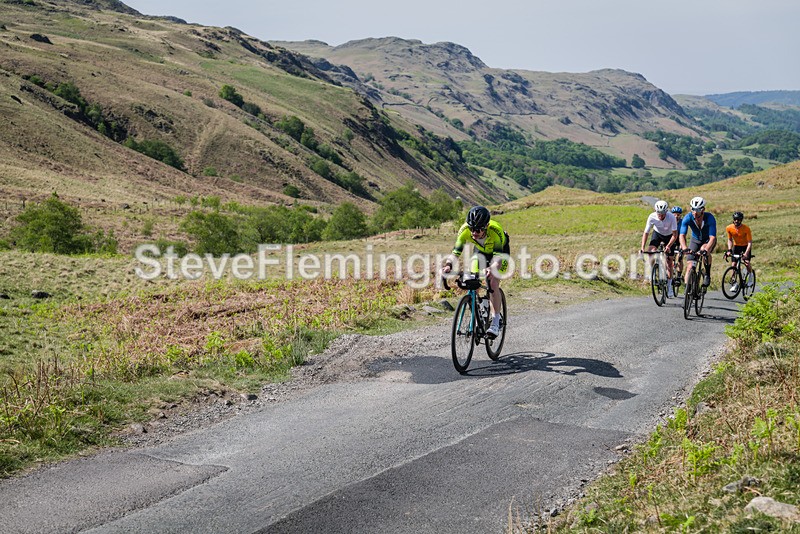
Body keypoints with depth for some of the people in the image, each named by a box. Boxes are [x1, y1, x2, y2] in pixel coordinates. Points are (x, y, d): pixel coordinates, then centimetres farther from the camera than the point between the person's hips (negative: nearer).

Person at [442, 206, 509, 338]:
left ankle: (496, 322, -14)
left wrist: (492, 268, -70)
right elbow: (455, 252, -36)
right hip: (481, 251, 4)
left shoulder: (495, 230, -41)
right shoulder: (465, 230, -33)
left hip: (500, 251, -4)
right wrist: (448, 265, -57)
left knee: (493, 283, -21)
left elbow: (498, 256, -49)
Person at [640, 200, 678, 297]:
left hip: (669, 236, -1)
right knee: (650, 252, -26)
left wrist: (668, 246, -43)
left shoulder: (671, 218, -33)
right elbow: (646, 232, -22)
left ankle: (669, 285, 7)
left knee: (669, 261, -4)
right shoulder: (652, 217, -28)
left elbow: (675, 234, -29)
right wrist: (642, 247, -32)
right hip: (657, 234, 1)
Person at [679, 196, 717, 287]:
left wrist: (706, 250, -54)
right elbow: (682, 235, -31)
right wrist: (684, 248, -50)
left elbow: (712, 238, -37)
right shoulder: (688, 218, -25)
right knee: (690, 267, -12)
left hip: (708, 241, -2)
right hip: (695, 240, 2)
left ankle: (708, 273, -14)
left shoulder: (710, 218, -30)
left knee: (704, 249, -36)